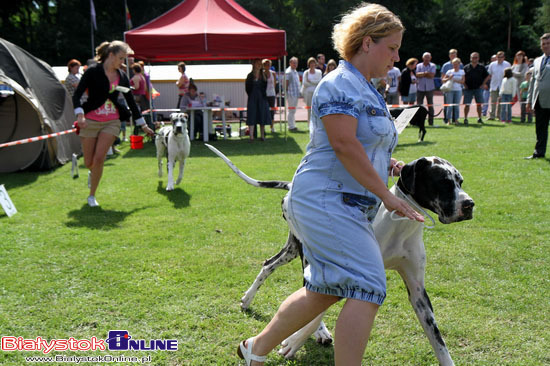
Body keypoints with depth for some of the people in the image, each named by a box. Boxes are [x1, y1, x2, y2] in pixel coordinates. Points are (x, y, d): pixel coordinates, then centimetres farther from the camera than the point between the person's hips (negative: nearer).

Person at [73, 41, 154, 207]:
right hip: (90, 121, -2)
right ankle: (92, 173, 42)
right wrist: (80, 115, -26)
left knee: (99, 159, -12)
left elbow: (130, 101, 14)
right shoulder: (93, 71, -7)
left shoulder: (122, 76, 6)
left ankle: (92, 196, 4)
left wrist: (143, 125, 15)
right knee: (89, 163, 3)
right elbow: (76, 95, -10)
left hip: (111, 122, 2)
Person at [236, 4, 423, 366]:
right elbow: (344, 145, -21)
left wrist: (387, 163, 9)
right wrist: (387, 195, -18)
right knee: (367, 288, -12)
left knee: (324, 290, 15)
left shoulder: (368, 90, 21)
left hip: (348, 206, 10)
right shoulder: (339, 84, -11)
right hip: (326, 200, -10)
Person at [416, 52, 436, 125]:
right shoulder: (419, 65, 8)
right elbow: (417, 75, -8)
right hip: (420, 88, 1)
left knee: (430, 105, 2)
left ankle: (431, 121, 7)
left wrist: (422, 74, -7)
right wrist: (426, 73, -14)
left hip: (429, 88, 0)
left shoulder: (432, 66, 5)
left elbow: (432, 75, -10)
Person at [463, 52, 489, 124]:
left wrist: (483, 84, 4)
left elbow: (487, 76, 13)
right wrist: (464, 85, 0)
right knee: (467, 104, -3)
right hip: (468, 89, -1)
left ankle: (479, 118, 12)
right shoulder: (466, 67, 5)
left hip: (478, 88, 1)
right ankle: (465, 118, 5)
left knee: (479, 104, 3)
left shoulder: (481, 67, 7)